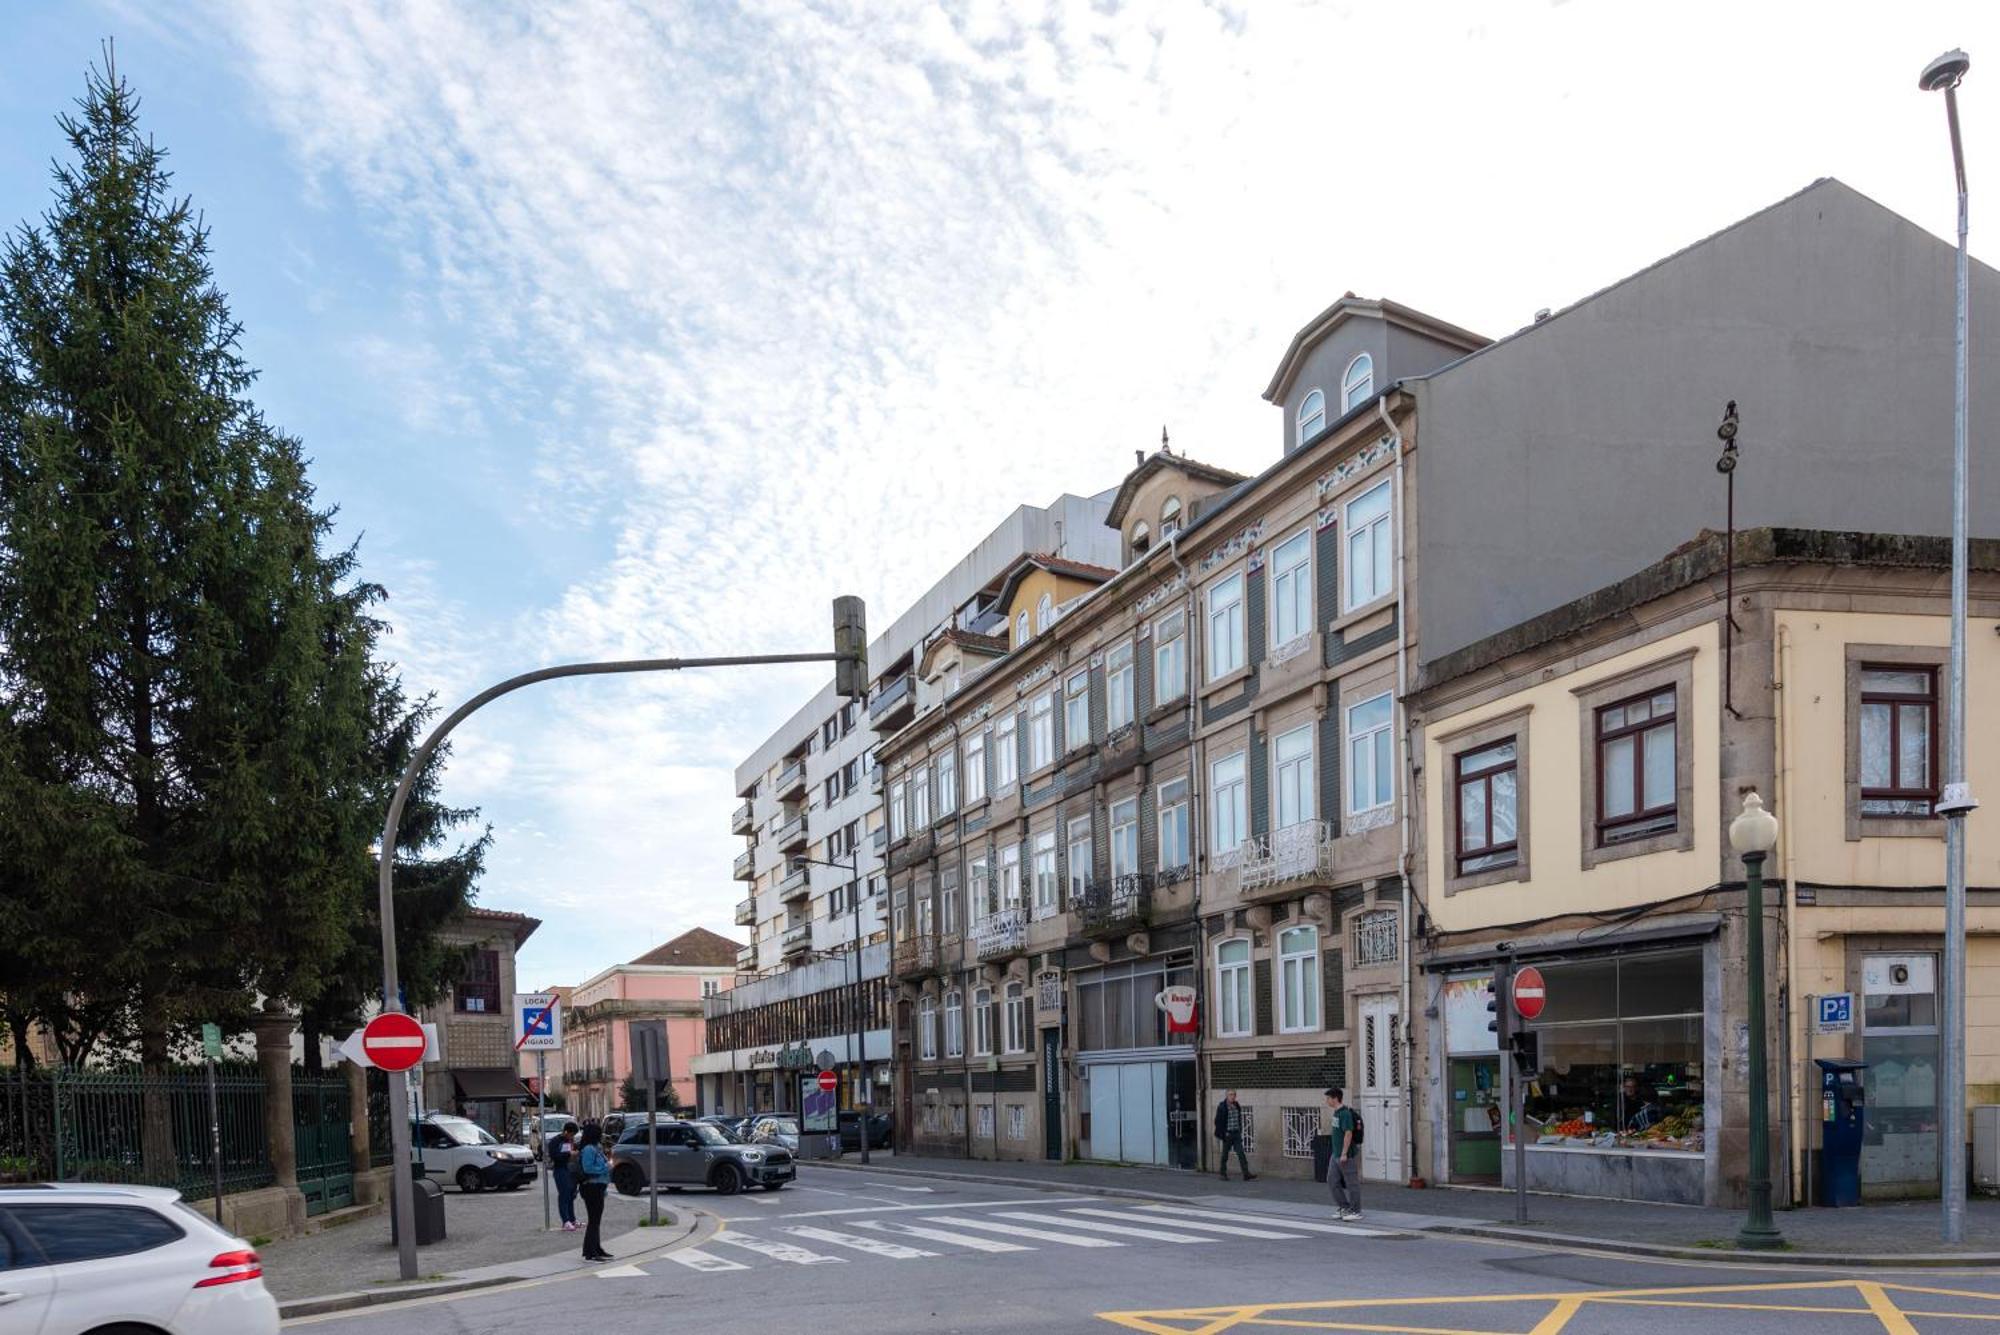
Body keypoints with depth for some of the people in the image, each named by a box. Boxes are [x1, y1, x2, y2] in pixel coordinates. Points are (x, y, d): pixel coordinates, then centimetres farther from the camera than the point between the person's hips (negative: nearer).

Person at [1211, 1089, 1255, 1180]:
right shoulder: (1222, 1107, -9)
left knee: (1241, 1153, -5)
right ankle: (1223, 1175, 16)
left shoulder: (1237, 1106, 8)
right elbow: (1218, 1122, -9)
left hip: (1236, 1134, 4)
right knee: (1225, 1155, 5)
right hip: (1227, 1134, -4)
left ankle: (1246, 1174, -10)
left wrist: (1240, 1131, 12)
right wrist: (1223, 1134, -12)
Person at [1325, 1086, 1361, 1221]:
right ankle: (1343, 1207, 20)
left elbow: (1348, 1133, -21)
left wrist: (1344, 1154, -22)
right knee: (1332, 1180, 11)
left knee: (1351, 1183, -1)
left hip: (1347, 1155, -10)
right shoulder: (1336, 1112, 11)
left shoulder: (1345, 1113, -17)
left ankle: (1355, 1211, 7)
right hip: (1336, 1154, 10)